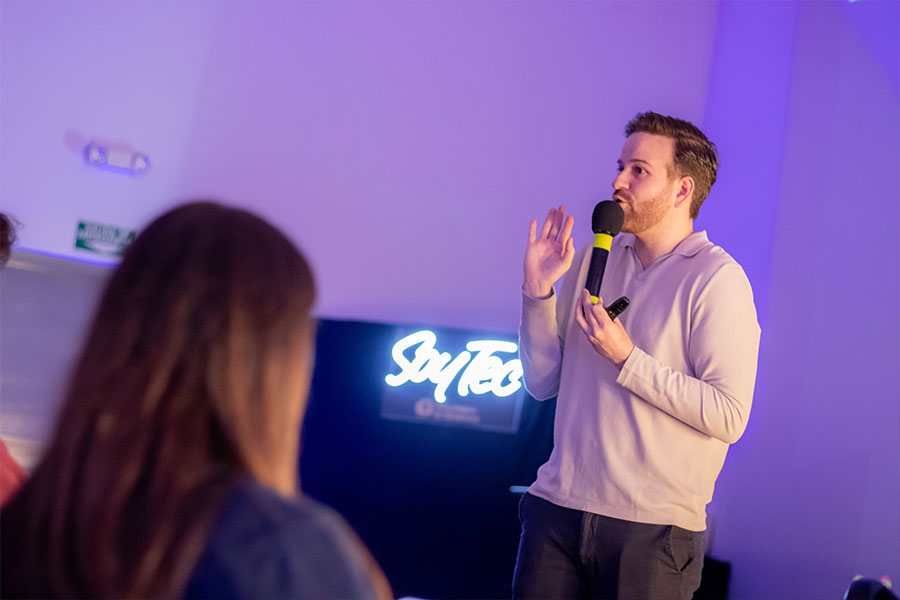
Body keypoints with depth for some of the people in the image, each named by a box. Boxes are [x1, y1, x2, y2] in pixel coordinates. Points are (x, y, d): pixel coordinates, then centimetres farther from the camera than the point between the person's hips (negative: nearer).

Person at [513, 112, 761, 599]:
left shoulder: (716, 279, -8)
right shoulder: (594, 261, 11)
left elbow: (728, 418, -15)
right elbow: (542, 384, 11)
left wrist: (626, 360, -17)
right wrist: (538, 291, -1)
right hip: (557, 506, 5)